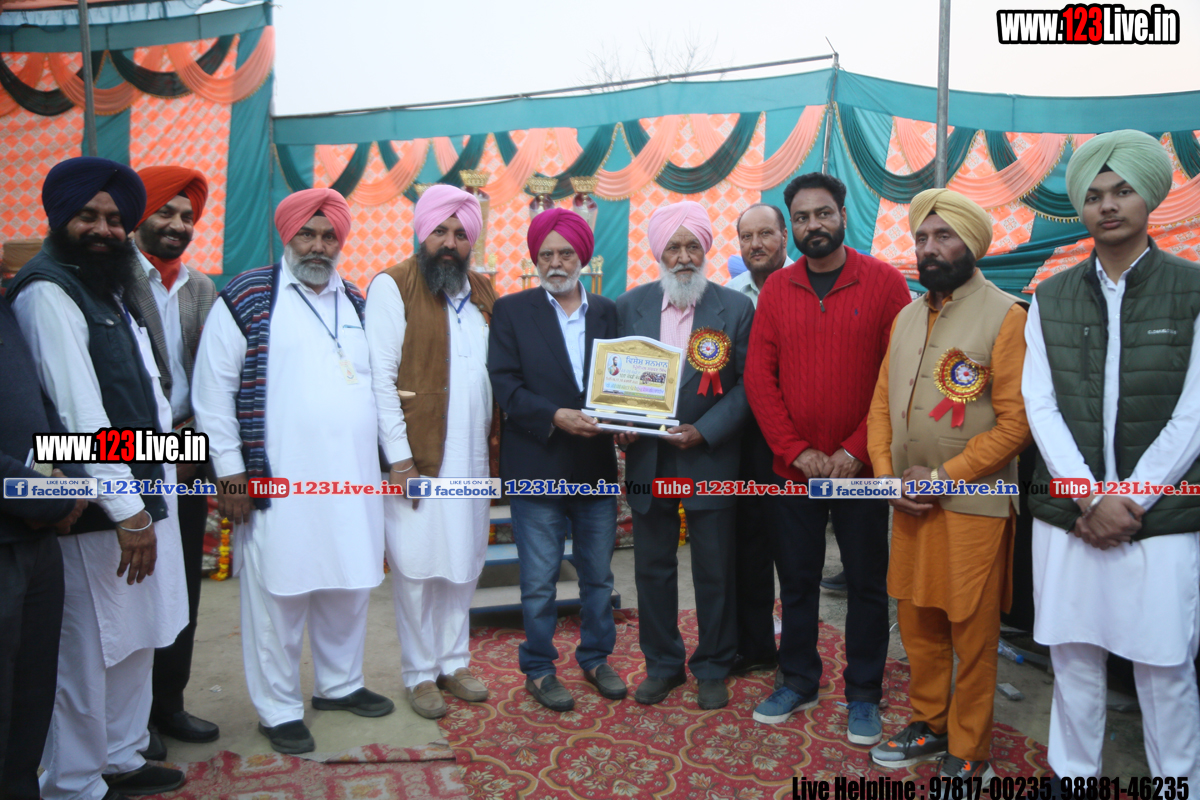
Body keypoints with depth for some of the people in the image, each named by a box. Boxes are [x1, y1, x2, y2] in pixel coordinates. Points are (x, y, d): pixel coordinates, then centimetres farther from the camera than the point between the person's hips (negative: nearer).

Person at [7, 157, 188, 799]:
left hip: (145, 498, 9)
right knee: (88, 653, 2)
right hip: (97, 514, -9)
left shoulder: (112, 291, 16)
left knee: (137, 640, 17)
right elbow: (78, 412, -18)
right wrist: (127, 512, -18)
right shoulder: (48, 293, -11)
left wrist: (152, 493, 11)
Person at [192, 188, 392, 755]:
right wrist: (231, 474, -8)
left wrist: (391, 455, 13)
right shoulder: (247, 298, -2)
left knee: (349, 586, 13)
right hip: (277, 484, -5)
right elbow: (212, 391, -4)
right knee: (279, 595, 3)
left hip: (353, 478, 5)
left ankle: (340, 683, 33)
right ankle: (279, 709, 20)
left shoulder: (355, 303, 14)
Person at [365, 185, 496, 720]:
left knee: (464, 564, 13)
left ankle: (454, 661, 29)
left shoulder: (482, 292, 13)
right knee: (418, 566, 4)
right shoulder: (392, 287, -5)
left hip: (471, 456, 5)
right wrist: (399, 458, -15)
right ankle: (419, 673, 20)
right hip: (417, 458, -5)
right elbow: (381, 377, -10)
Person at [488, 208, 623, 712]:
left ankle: (596, 658, 34)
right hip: (538, 466, -3)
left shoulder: (607, 312, 9)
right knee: (539, 581, 7)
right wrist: (555, 416, -20)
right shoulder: (512, 311, 1)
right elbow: (504, 383, -7)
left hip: (597, 466, 3)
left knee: (599, 575, 15)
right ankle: (538, 670, 24)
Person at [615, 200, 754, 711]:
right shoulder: (630, 306, 4)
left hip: (709, 461, -2)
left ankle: (712, 669, 28)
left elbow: (748, 384, -5)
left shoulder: (735, 308, -3)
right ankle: (662, 665, 31)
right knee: (653, 569, 13)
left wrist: (705, 432, -16)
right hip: (647, 461, 2)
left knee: (714, 573, 9)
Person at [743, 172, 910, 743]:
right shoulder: (776, 289, 4)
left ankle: (863, 695, 26)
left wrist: (856, 450, -13)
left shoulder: (884, 282, -4)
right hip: (792, 469, 2)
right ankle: (798, 683, 30)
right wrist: (797, 451, -8)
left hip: (861, 467, -2)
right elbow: (758, 377, 0)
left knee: (867, 584, 9)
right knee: (796, 581, 13)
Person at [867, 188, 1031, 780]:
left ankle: (969, 754, 23)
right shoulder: (906, 317, 11)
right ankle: (929, 725, 34)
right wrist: (887, 474, -2)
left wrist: (943, 477, -15)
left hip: (973, 504, -5)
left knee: (972, 634, 6)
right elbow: (881, 404, 11)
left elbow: (1015, 421, -14)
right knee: (917, 623, 15)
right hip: (909, 506, 6)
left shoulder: (1005, 316, -8)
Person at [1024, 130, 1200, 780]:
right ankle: (1072, 774, 28)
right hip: (1066, 516, 2)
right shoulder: (1050, 299, 6)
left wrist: (1127, 500, -11)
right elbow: (1040, 406, 0)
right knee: (1073, 658, 11)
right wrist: (1093, 500, -9)